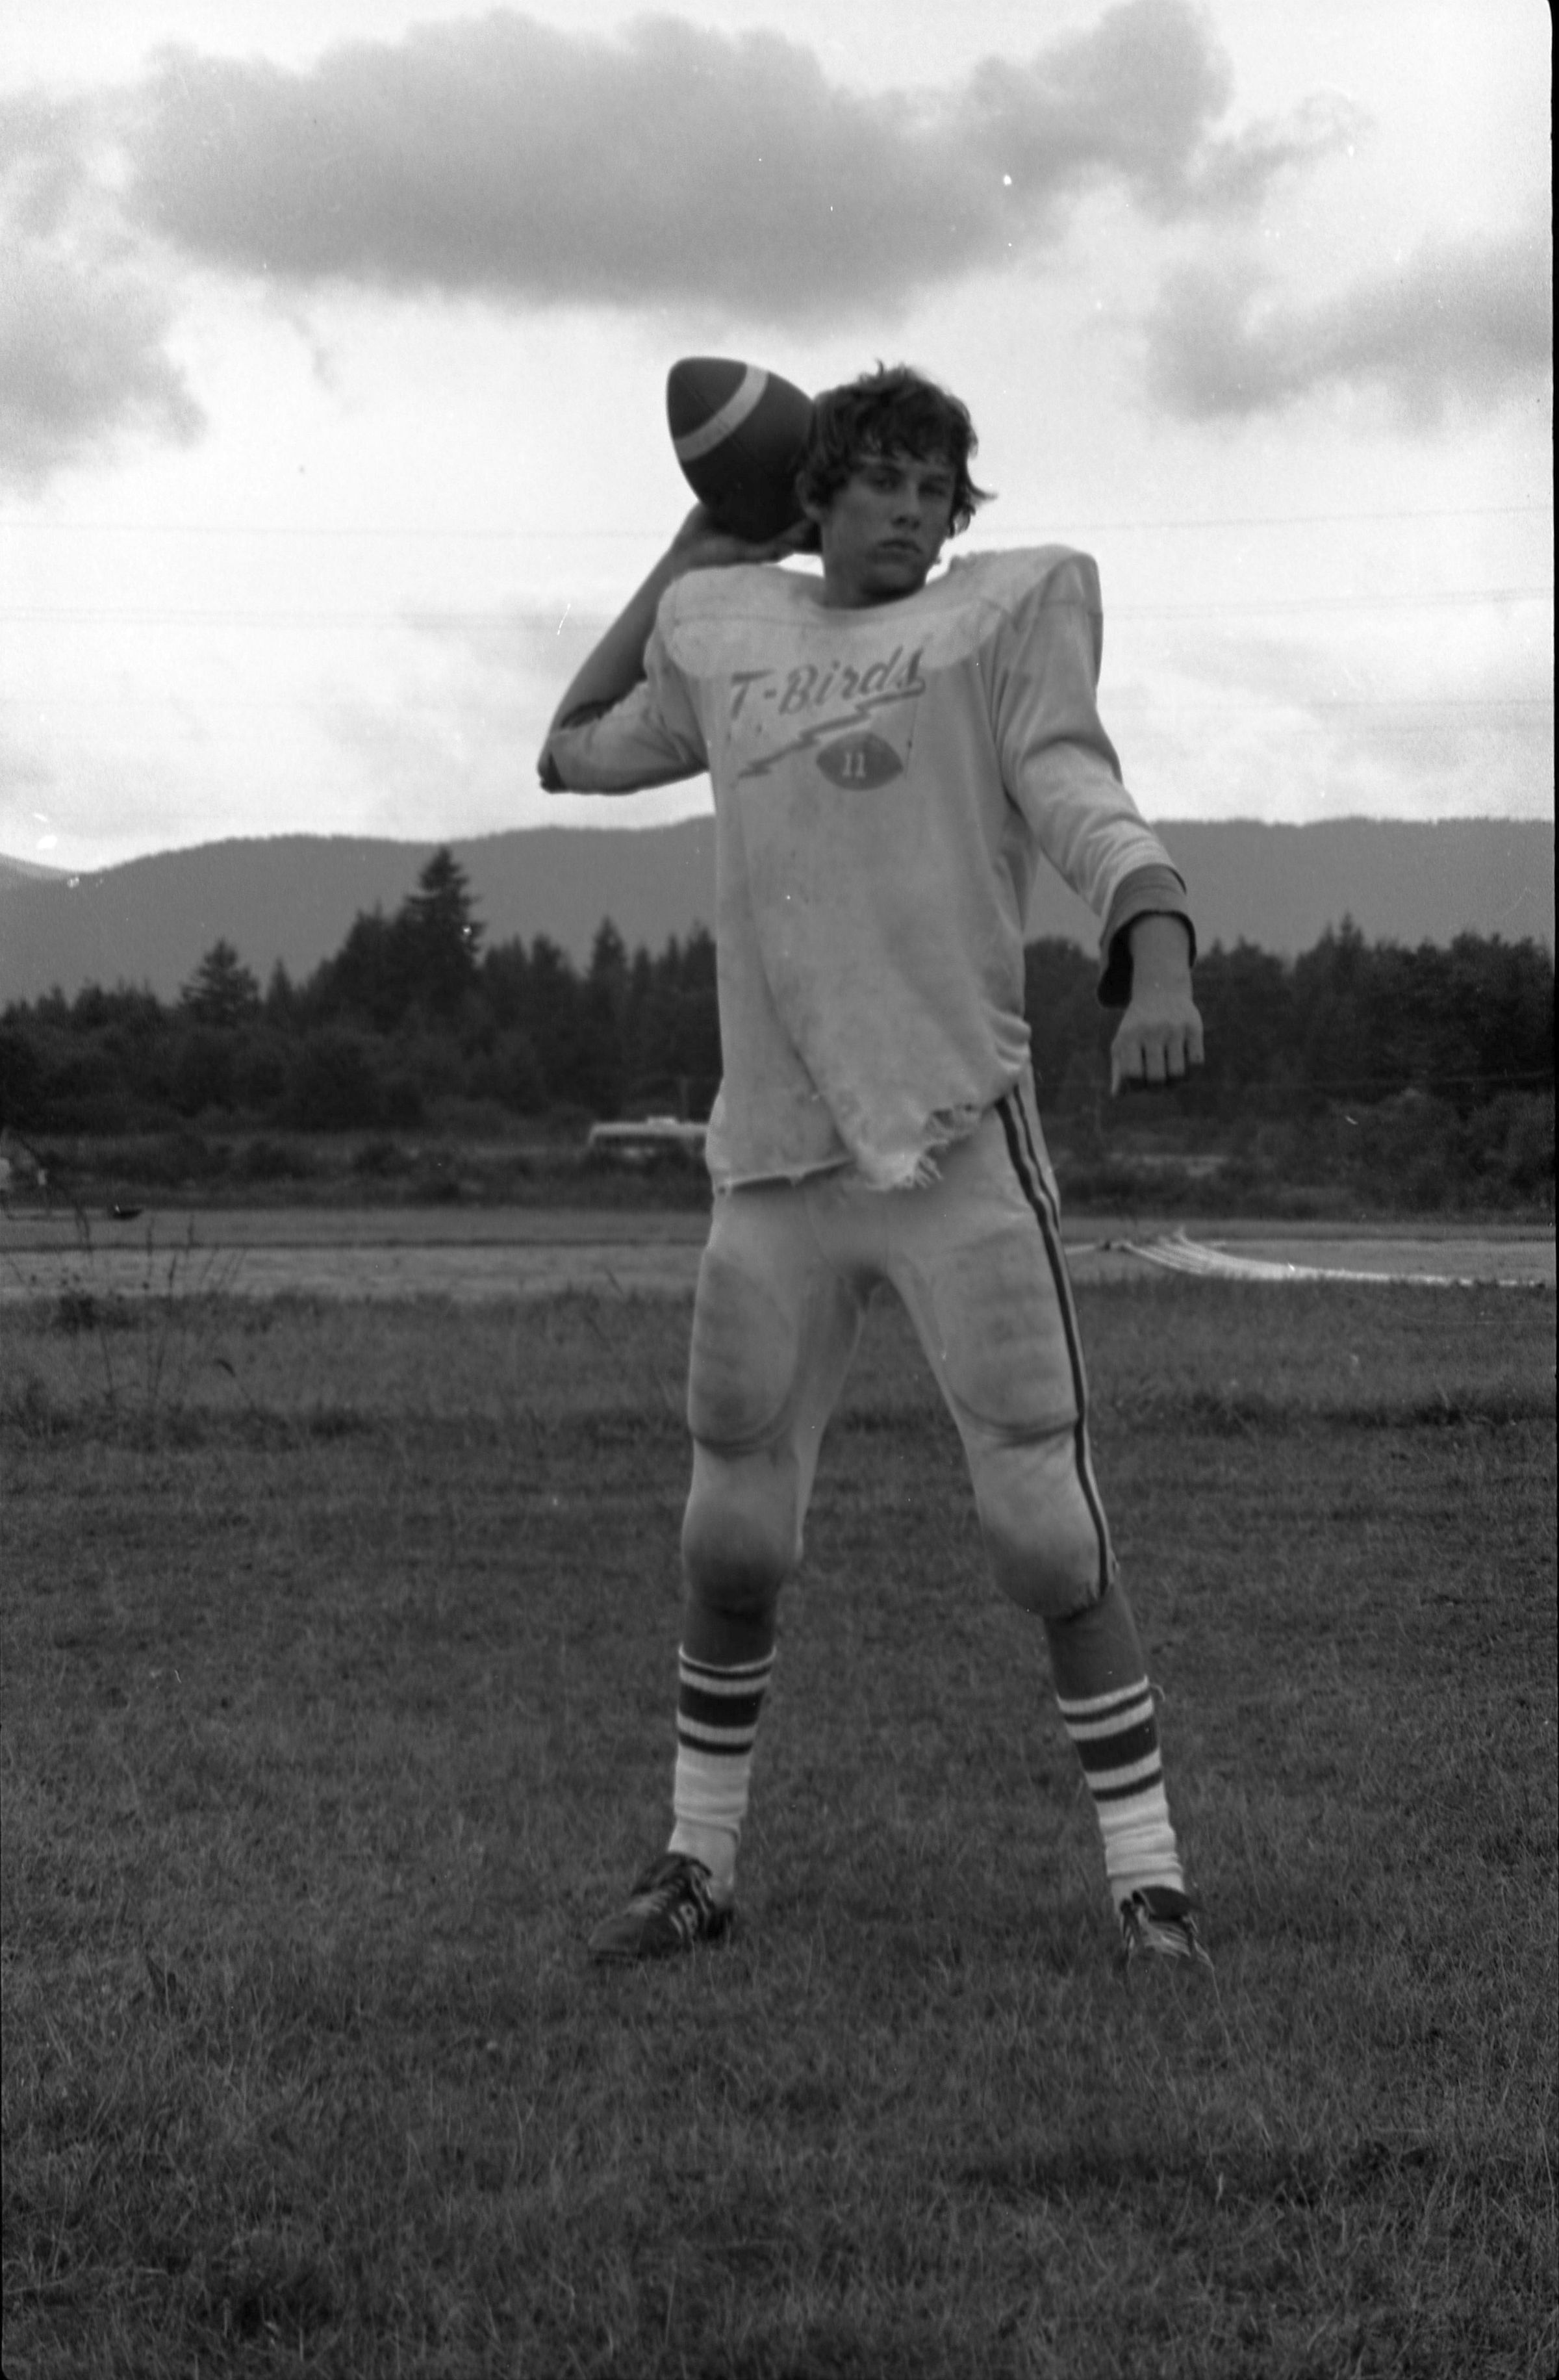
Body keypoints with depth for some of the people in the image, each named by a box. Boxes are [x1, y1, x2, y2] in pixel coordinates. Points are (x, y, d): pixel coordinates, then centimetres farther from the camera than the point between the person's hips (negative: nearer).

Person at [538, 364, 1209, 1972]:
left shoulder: (1010, 609, 4)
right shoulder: (728, 632, 16)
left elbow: (1083, 803, -10)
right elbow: (573, 755, 32)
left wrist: (1160, 969, -30)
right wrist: (684, 562, 25)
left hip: (962, 1146, -4)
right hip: (774, 1162, 4)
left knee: (1043, 1525, -9)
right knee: (732, 1534, 8)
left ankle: (1148, 1879, 1)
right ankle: (699, 1866, 24)